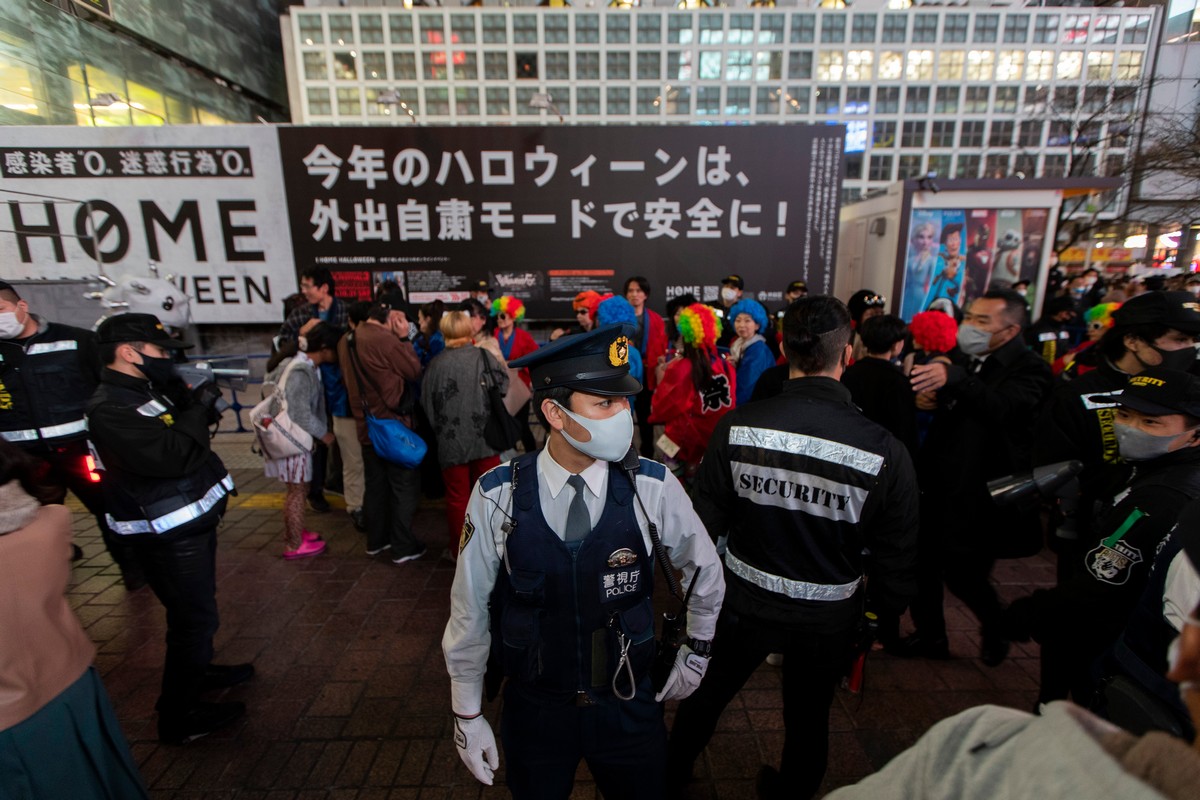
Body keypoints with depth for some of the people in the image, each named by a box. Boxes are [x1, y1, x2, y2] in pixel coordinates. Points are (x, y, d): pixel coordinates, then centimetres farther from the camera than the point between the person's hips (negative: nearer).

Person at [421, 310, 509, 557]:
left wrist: (440, 428, 14)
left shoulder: (436, 364, -7)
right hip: (485, 437, 1)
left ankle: (459, 549, 25)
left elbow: (427, 403, -1)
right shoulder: (484, 356, -7)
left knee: (457, 496, 13)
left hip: (452, 441, 0)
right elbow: (503, 386, -1)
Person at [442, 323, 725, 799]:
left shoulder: (653, 487, -19)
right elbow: (470, 608, -7)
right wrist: (467, 714, 3)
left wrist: (696, 652, 9)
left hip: (628, 705, 1)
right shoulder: (497, 496, -19)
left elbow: (704, 570, 0)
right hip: (533, 710, 0)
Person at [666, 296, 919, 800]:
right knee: (808, 719, 27)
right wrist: (886, 609, 11)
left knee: (706, 696, 27)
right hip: (829, 617, 0)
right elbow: (897, 555, -9)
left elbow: (705, 518, -11)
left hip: (744, 603, 1)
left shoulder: (737, 426, -22)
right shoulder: (884, 451, -22)